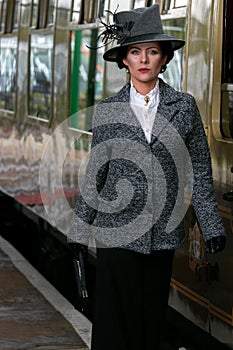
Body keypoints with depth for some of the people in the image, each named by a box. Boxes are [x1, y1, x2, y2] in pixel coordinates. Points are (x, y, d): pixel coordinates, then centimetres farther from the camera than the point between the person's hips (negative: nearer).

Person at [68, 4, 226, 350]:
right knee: (117, 316, -1)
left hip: (164, 231, 1)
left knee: (152, 315, 8)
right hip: (118, 230, -1)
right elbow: (95, 174, 7)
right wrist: (79, 230, 7)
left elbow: (200, 171, 6)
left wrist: (212, 226, 5)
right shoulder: (107, 110, 2)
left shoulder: (184, 106, 3)